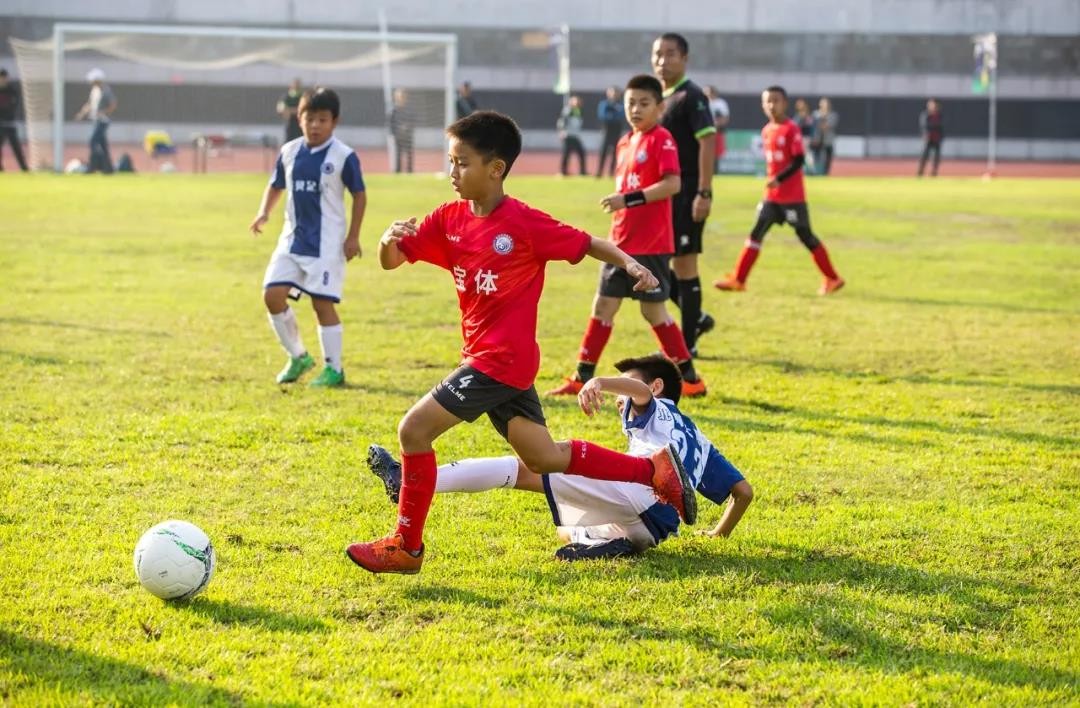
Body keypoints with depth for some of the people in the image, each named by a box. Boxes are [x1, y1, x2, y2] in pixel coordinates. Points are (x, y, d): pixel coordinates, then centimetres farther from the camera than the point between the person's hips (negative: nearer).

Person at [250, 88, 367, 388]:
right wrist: (264, 212, -1)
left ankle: (334, 369, 7)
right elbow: (276, 186, 17)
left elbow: (359, 195, -1)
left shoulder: (343, 156, -8)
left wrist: (353, 236, -5)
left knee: (323, 303, -6)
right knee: (273, 295, -3)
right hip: (293, 238, 5)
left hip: (327, 243, -5)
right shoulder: (289, 152, 5)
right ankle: (298, 357, 15)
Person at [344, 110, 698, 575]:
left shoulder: (525, 224, -14)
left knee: (414, 429, -11)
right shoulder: (450, 219, 5)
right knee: (544, 457, 14)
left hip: (502, 360, -8)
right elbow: (391, 261, 6)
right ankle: (655, 471, 23)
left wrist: (630, 264, -24)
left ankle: (406, 546, 1)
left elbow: (588, 244, -6)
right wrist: (389, 239, -17)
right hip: (484, 357, 8)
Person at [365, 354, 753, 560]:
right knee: (565, 530, 28)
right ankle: (607, 543, -9)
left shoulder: (655, 410, 20)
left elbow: (639, 390, -6)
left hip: (639, 487, -7)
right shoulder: (699, 442, 40)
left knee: (524, 468, -7)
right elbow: (744, 491, 36)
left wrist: (599, 383, -25)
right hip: (654, 529, 7)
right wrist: (720, 534, 44)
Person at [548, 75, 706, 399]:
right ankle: (582, 378, 13)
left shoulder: (661, 140, -11)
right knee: (603, 304, 8)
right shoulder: (625, 143, 13)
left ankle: (690, 379, 8)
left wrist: (628, 200, -24)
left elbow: (672, 184, -22)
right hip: (621, 242, 8)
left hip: (651, 244, -8)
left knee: (653, 310, -3)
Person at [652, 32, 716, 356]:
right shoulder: (657, 97, 14)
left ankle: (686, 344, 5)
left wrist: (704, 193, -23)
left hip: (686, 195, -8)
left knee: (683, 263, -3)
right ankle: (695, 318, 24)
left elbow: (708, 143, -18)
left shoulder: (691, 97, -11)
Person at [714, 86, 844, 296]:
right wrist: (770, 180, 14)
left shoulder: (791, 129, -12)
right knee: (756, 234, 2)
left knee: (805, 235, 0)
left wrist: (779, 179, -24)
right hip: (772, 196, 7)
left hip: (792, 196, -7)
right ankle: (737, 280, 4)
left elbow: (799, 160, -17)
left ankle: (832, 279, 12)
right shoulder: (766, 131, 9)